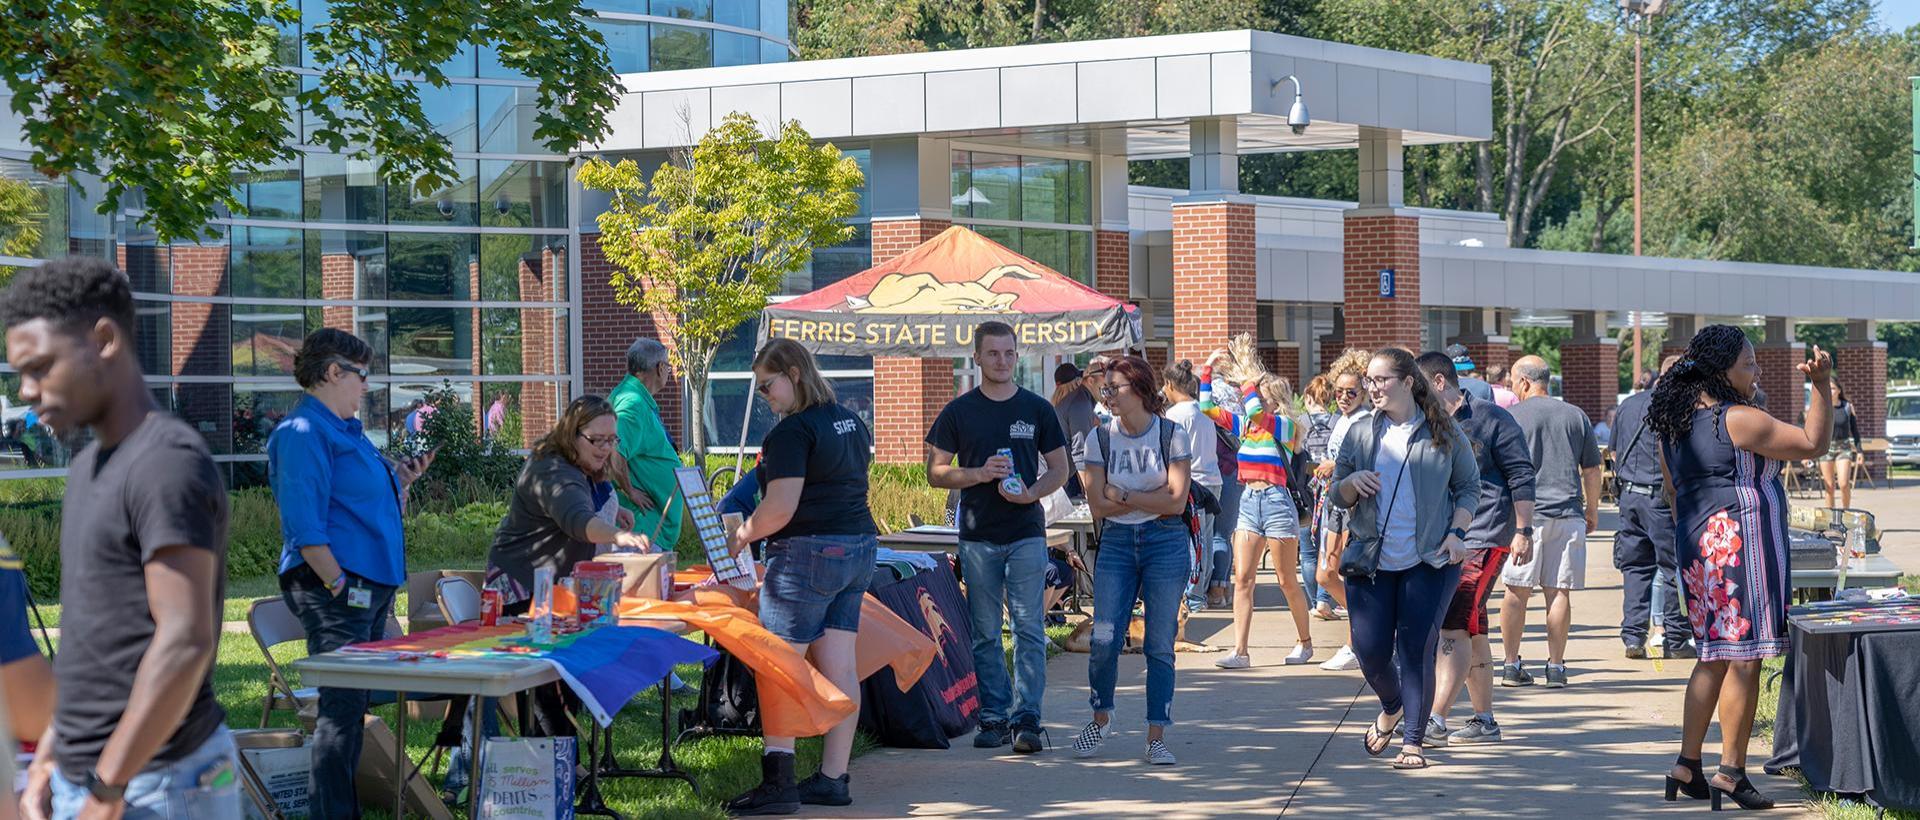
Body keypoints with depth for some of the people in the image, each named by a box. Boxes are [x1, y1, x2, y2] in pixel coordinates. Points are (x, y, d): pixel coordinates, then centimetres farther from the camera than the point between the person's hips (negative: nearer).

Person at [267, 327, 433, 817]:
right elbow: (304, 524, -19)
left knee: (354, 705, 12)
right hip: (336, 588, -10)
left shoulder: (347, 432, 20)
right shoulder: (303, 433, -11)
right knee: (342, 706, -8)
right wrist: (338, 584, -20)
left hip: (371, 588, 10)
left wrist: (403, 479, 12)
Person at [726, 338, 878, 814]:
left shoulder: (793, 432, -14)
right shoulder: (852, 424, 14)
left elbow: (781, 508, -20)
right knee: (839, 667, 8)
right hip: (858, 547, 9)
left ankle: (778, 783, -12)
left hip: (808, 554, -9)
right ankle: (833, 779, 10)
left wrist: (742, 535, -5)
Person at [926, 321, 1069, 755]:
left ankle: (1026, 718, -8)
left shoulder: (1037, 410, 7)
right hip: (978, 536, 1)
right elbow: (936, 472, 4)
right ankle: (994, 717, 10)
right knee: (985, 633, 3)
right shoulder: (958, 412, 6)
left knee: (1029, 628, -8)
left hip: (1027, 533, -1)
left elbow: (1059, 470, 10)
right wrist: (980, 473, -12)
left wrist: (1032, 492, -10)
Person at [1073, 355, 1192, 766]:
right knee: (1104, 639, -5)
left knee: (1160, 645, -1)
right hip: (1117, 544, 2)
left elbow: (1176, 502, -11)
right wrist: (1151, 497, -9)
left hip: (1166, 544, -2)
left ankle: (1157, 737, 4)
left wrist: (1124, 495, -8)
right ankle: (1101, 717, 19)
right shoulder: (1101, 438, 3)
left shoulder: (1172, 435, -4)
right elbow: (1098, 505, -3)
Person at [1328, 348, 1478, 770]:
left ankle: (1413, 742, 3)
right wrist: (1352, 482, -12)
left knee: (1416, 650, -6)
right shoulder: (1360, 435, 8)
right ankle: (1391, 708, 31)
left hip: (1429, 560, -3)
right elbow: (1338, 497, 11)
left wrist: (1456, 533, -5)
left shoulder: (1444, 433, 1)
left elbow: (1469, 486, 9)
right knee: (1370, 649, 0)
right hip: (1371, 561, 3)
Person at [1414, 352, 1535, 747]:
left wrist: (1523, 530, -9)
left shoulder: (1492, 419, -4)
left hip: (1484, 537, -8)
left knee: (1454, 626, -17)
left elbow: (1521, 475, -5)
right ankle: (1484, 721, 18)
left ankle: (1436, 719, -23)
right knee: (1472, 632, 12)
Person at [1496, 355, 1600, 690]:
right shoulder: (1576, 416, 10)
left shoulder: (1511, 416, 1)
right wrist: (1592, 511, 23)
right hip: (1568, 513, 2)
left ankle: (1512, 665, 4)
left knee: (1517, 592, 4)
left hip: (1524, 513, -2)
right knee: (1559, 592, 4)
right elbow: (1591, 469, 13)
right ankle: (1556, 666, 3)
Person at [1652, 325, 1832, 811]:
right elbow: (1813, 444, -8)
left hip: (1698, 547, 9)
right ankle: (1731, 772, -5)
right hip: (1740, 542, -9)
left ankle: (1687, 766, 14)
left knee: (1713, 656, 14)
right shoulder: (1738, 420, -13)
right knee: (1745, 658, -5)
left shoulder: (1675, 425, 11)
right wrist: (1823, 386, -5)